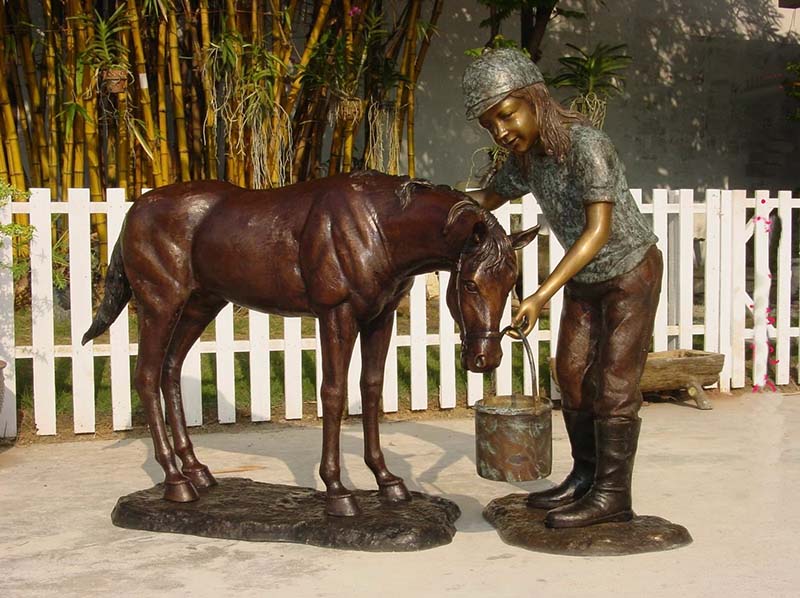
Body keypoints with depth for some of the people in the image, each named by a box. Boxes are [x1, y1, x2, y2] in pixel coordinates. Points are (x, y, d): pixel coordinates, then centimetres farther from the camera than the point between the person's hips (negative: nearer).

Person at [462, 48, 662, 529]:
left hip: (631, 273, -8)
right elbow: (489, 198, 12)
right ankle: (585, 478, 24)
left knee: (614, 383, -5)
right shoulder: (526, 156, -6)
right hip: (584, 279, 8)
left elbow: (599, 229, -35)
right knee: (573, 375, 11)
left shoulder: (586, 145, -29)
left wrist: (543, 296, -42)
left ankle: (612, 497, 6)